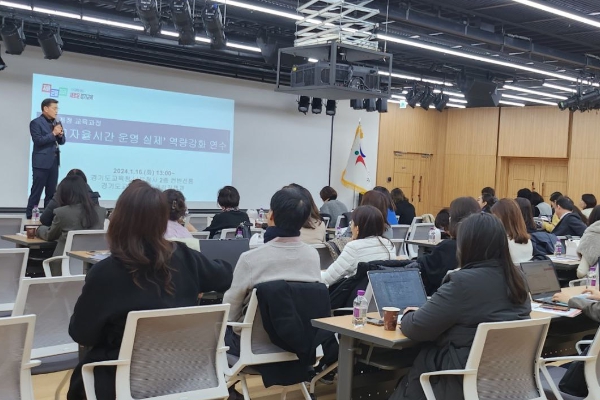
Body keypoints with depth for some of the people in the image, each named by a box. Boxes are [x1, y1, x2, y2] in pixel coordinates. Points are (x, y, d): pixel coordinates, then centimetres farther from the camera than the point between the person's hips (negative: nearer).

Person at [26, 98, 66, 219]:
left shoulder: (56, 123, 14)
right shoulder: (36, 122, -7)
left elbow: (62, 141, 17)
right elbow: (38, 140, -17)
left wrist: (60, 134, -4)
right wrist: (53, 133, -15)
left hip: (54, 161, 7)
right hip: (42, 162, -7)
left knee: (51, 191, 9)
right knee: (37, 191, -4)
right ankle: (30, 216, 2)